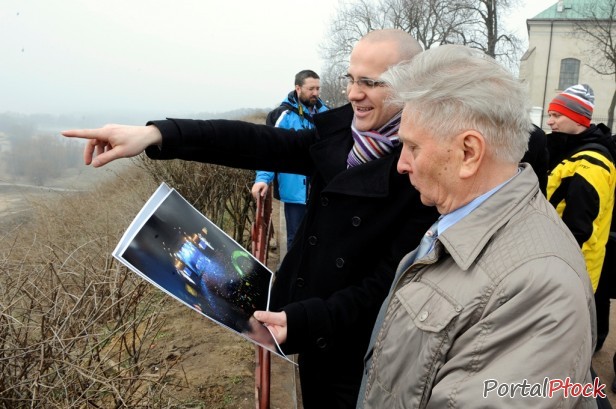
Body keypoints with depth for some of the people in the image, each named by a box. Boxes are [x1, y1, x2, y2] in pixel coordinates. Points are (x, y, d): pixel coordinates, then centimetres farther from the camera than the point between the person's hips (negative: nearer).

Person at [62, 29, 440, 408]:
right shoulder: (338, 134, -3)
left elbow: (389, 282, -22)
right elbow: (257, 142, -12)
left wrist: (302, 321, -32)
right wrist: (156, 135, -22)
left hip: (358, 357, -5)